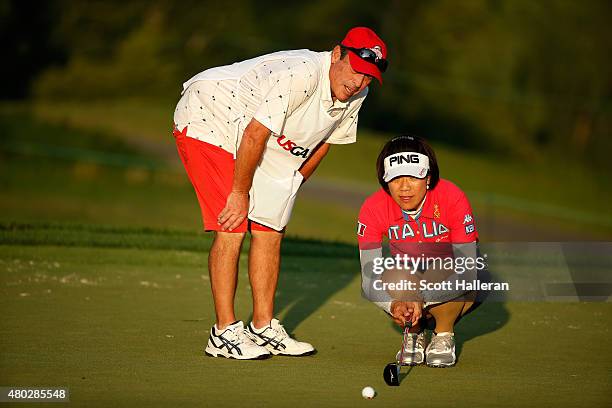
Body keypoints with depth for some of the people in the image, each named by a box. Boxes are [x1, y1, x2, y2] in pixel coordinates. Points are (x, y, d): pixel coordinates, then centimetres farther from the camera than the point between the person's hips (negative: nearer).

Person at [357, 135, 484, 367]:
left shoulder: (452, 198, -27)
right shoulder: (373, 208, -20)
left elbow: (467, 272, -31)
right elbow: (369, 279, -22)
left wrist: (421, 299, -43)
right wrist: (394, 305, -44)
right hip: (406, 284, 2)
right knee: (397, 277, -32)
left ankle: (444, 336, -7)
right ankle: (415, 335, -3)